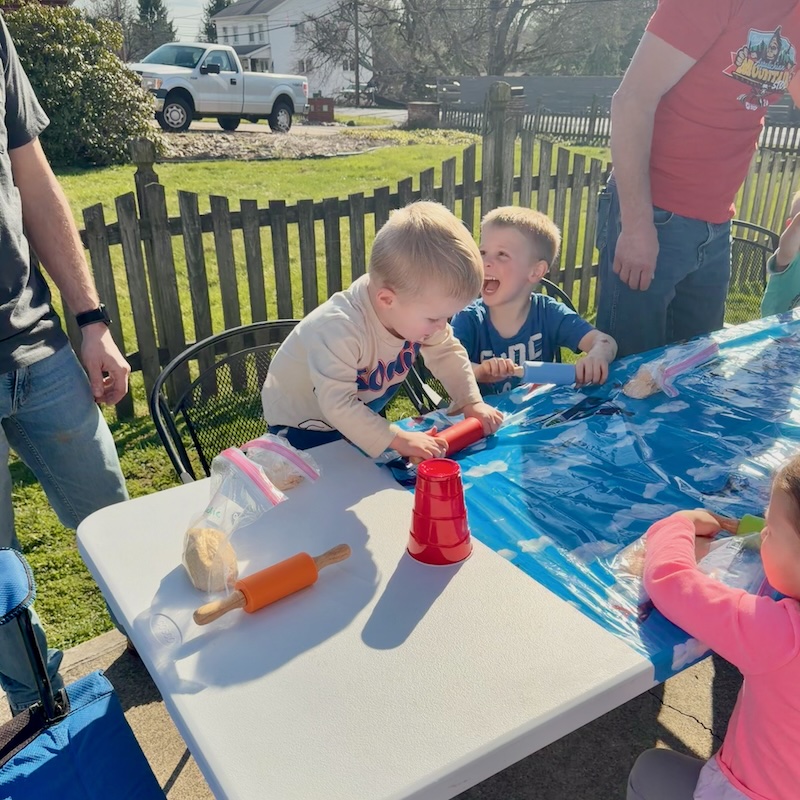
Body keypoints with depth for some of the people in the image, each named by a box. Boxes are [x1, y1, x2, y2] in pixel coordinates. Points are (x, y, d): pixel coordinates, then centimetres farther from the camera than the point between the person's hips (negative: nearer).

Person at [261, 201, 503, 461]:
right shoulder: (339, 329, -41)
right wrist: (399, 440, -41)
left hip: (358, 419, 6)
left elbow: (447, 352, -1)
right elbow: (337, 403, -41)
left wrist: (471, 402, -10)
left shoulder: (415, 308, -18)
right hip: (302, 426, -6)